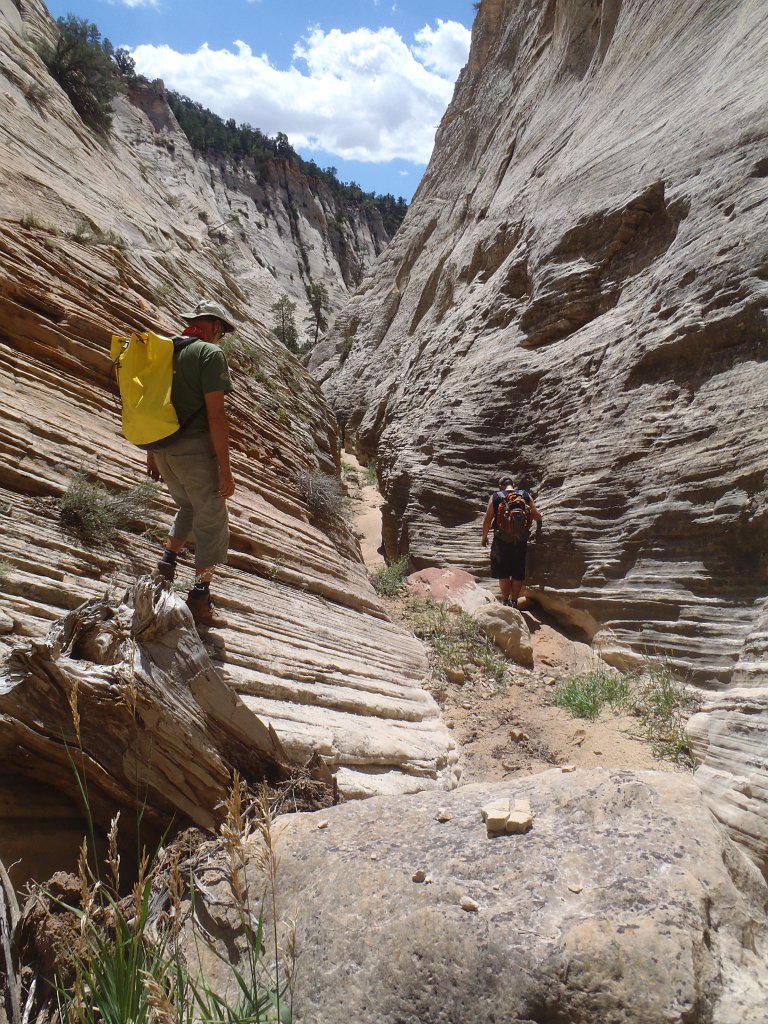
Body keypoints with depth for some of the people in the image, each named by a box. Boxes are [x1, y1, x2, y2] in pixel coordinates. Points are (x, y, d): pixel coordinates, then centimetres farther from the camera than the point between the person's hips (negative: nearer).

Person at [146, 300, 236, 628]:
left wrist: (152, 454, 26)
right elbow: (216, 414, -16)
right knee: (212, 522, 4)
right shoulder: (210, 353, -9)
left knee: (189, 507, 30)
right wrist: (225, 468, -14)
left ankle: (167, 559, 21)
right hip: (194, 450, -7)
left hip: (162, 450, 7)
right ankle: (200, 600, 5)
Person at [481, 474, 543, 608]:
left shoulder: (495, 497, -1)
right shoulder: (525, 495, 2)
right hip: (520, 541, 1)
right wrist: (538, 528, 20)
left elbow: (487, 520, -5)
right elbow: (537, 516, -1)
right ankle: (514, 601, 18)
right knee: (518, 573, 13)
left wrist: (484, 536, 9)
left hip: (501, 541, -1)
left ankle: (505, 601, 13)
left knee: (503, 573, 11)